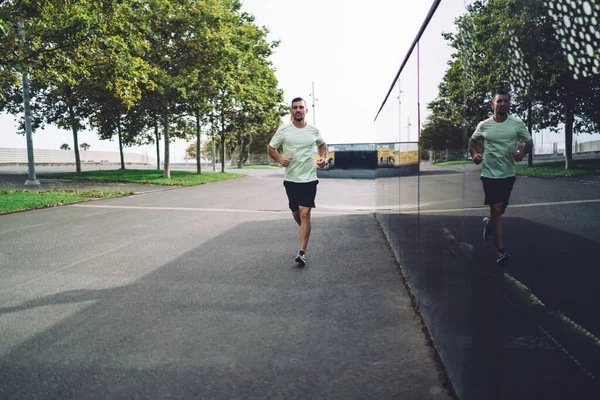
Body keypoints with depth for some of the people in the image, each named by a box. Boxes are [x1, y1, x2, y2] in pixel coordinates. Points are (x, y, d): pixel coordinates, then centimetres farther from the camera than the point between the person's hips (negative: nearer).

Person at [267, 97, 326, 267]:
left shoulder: (314, 131, 1)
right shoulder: (283, 130, -4)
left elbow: (322, 144, 22)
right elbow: (270, 148, 5)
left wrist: (322, 157, 4)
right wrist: (279, 159, -14)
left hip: (309, 178, -1)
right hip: (291, 178, 1)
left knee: (305, 213, -11)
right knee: (296, 213, 14)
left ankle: (302, 252, -9)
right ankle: (305, 231, 47)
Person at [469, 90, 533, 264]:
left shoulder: (518, 124, -2)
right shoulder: (483, 125, -2)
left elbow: (529, 142, 7)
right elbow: (473, 141, 14)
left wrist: (522, 153, -14)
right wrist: (475, 154, -5)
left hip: (508, 174, 2)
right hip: (490, 173, -2)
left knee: (501, 208, 15)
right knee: (496, 209, -8)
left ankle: (489, 223, 51)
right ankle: (500, 250, -3)